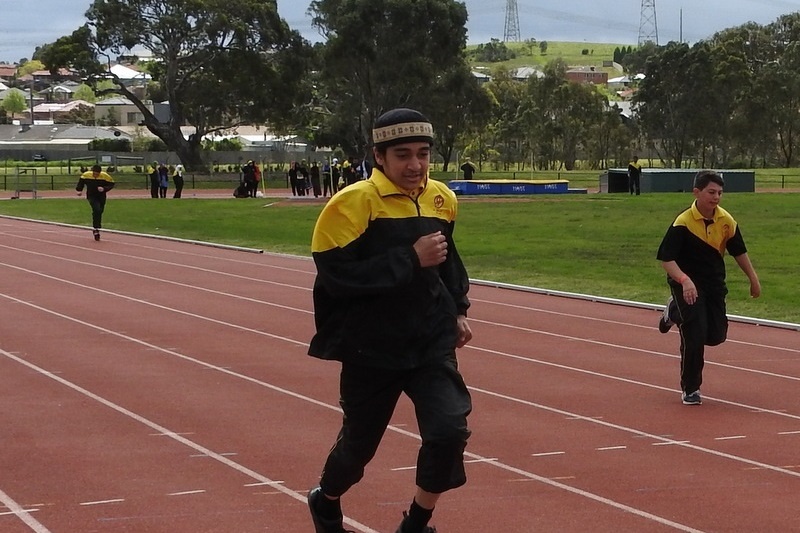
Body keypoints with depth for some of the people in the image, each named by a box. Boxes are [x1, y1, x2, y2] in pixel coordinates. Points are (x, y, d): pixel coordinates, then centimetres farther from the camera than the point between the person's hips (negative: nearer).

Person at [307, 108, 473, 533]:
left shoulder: (441, 199, 4)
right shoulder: (353, 203, -17)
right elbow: (335, 275, -25)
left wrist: (456, 309, 15)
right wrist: (411, 258, -26)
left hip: (431, 342, 4)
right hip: (370, 348, -4)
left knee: (449, 430, -15)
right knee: (359, 442, 11)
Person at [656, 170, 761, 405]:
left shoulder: (727, 221, -6)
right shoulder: (683, 223, -22)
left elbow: (739, 251, 9)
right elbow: (666, 258, -25)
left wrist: (753, 278, 11)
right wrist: (684, 281, -40)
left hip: (714, 283, 5)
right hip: (686, 283, -5)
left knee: (716, 335, 7)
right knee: (695, 335, -14)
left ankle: (675, 312, 33)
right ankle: (690, 389, 5)